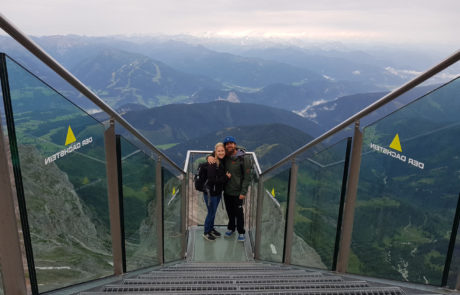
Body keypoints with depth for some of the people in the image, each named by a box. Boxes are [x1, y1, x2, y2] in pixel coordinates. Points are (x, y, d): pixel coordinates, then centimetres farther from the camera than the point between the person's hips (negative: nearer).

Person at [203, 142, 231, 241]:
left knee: (213, 212, 22)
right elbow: (212, 180, -27)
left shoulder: (223, 162, 2)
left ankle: (211, 228, 41)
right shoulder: (212, 164, -23)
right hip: (210, 192, -7)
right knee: (211, 213, 6)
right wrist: (226, 178, -20)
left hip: (218, 192, 7)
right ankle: (206, 232, 25)